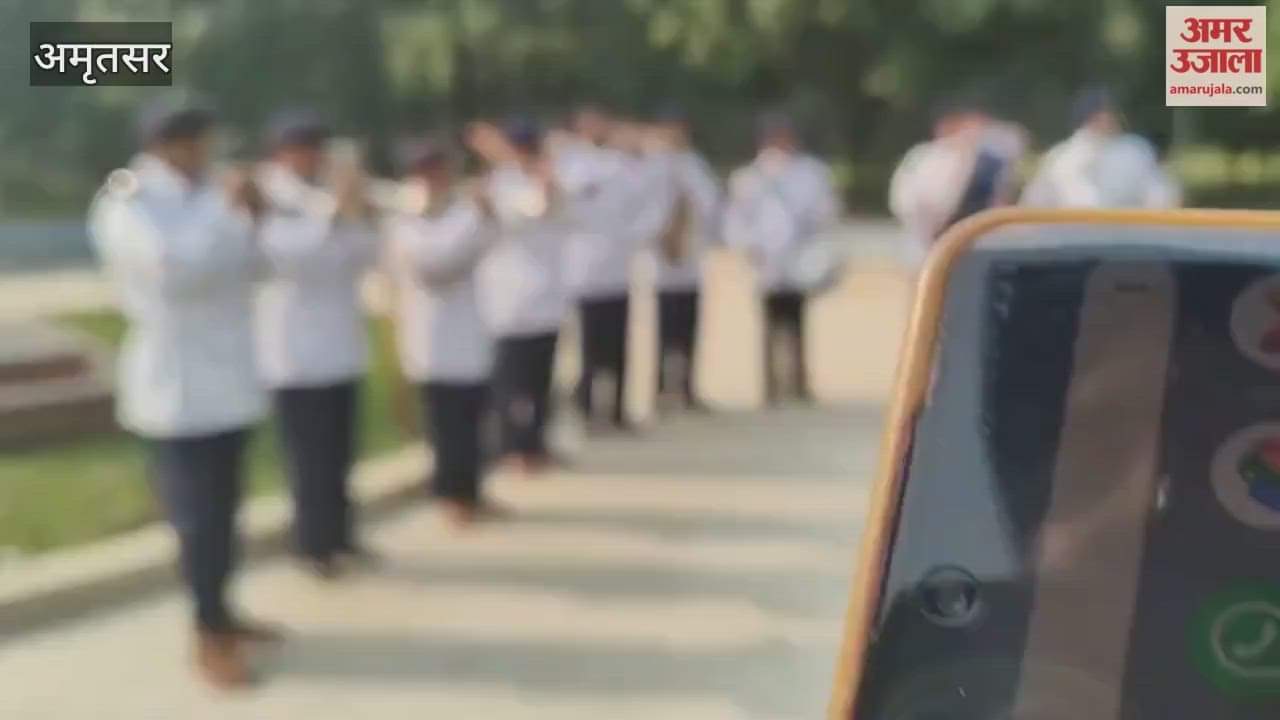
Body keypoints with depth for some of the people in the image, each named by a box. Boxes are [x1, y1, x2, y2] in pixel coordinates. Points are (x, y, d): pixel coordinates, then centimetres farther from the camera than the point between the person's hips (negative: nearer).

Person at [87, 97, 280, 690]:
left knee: (221, 506, 15)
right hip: (177, 387, -8)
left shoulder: (202, 196, 13)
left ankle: (220, 613, 27)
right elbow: (173, 264, -28)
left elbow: (244, 266, 14)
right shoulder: (127, 205, -11)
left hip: (225, 379, 8)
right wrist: (227, 209, -22)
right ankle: (208, 638, 3)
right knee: (198, 512, -6)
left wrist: (249, 221, -3)